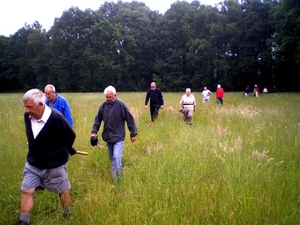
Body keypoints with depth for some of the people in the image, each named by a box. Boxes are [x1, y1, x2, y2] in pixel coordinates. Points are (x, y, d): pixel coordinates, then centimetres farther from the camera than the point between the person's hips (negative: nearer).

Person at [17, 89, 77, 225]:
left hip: (54, 165, -5)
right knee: (26, 191, 5)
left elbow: (70, 136, -11)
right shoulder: (27, 116, -8)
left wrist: (60, 152, 5)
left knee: (62, 191, 14)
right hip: (32, 164, 5)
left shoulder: (56, 118, -27)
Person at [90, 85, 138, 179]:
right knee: (112, 158, 18)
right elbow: (98, 119, 8)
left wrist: (133, 134, -6)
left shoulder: (121, 105, -14)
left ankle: (116, 178, -3)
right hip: (108, 137, 5)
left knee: (116, 158, -15)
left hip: (118, 137, -5)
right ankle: (114, 176, 37)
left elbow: (130, 119, -10)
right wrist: (94, 132, 0)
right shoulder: (103, 105, -1)